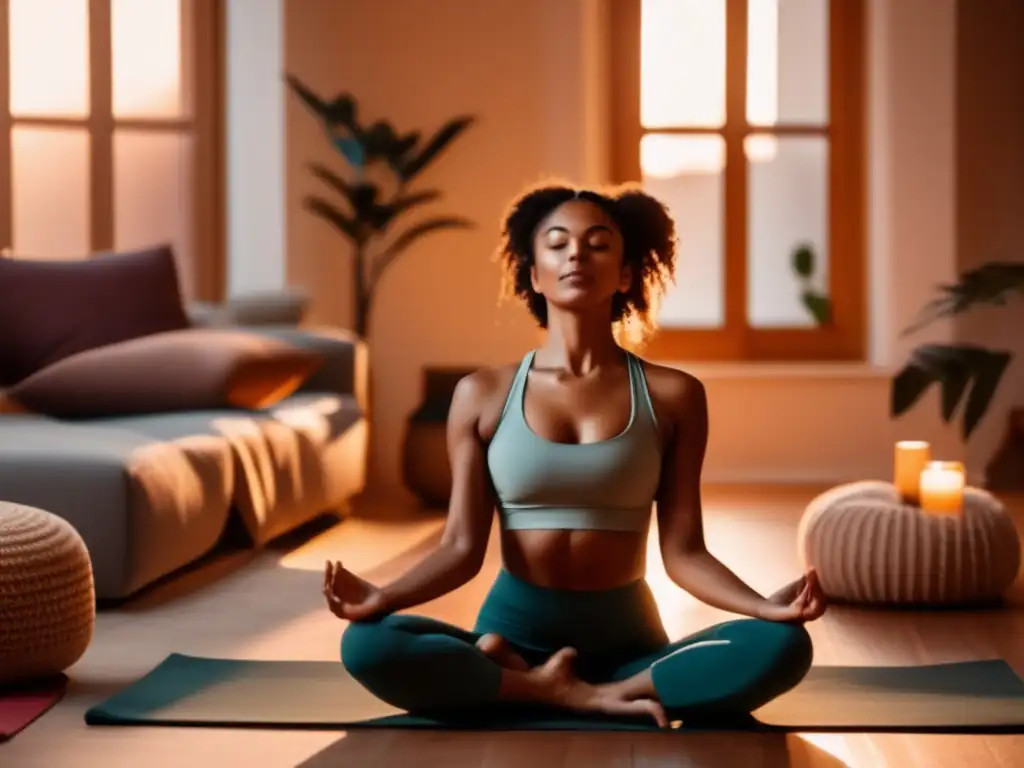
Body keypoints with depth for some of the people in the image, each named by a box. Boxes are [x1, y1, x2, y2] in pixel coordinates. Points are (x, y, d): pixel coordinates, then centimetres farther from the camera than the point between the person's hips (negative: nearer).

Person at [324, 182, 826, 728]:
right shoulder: (482, 395, 2)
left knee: (781, 646, -28)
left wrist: (766, 606, -21)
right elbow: (462, 547, -2)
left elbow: (682, 552, -2)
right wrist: (382, 597, -21)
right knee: (367, 646, -29)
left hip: (627, 638, 0)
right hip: (512, 633, 0)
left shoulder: (672, 396, 2)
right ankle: (576, 696, -21)